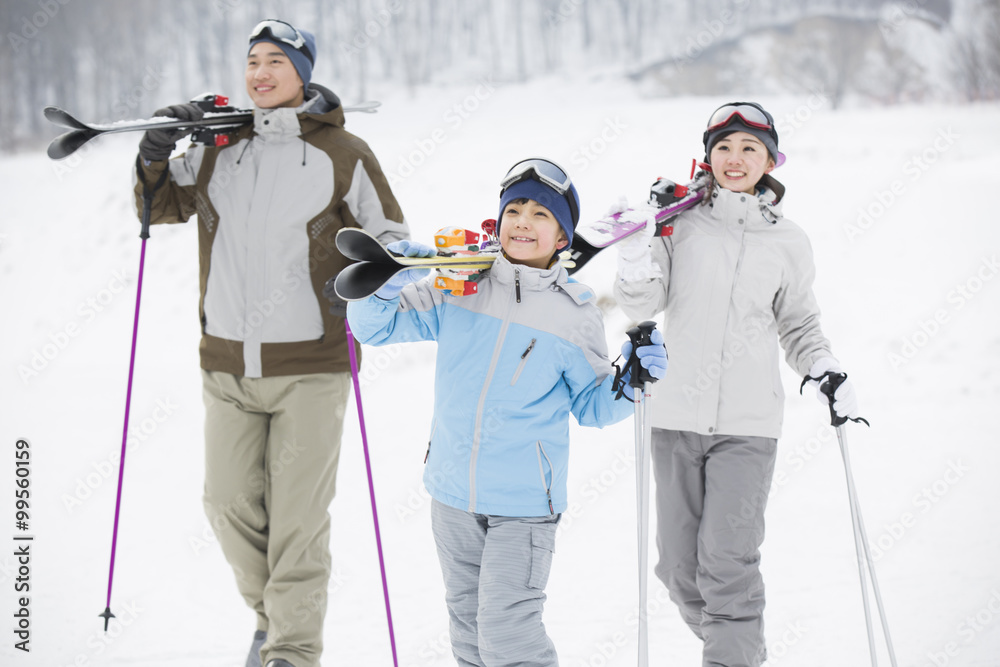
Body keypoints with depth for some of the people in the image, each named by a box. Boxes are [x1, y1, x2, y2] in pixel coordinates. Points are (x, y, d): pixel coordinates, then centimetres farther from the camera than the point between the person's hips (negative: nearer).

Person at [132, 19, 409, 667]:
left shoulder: (344, 154, -1)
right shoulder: (219, 148, 8)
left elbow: (391, 238, 6)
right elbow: (160, 207, 16)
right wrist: (156, 155, -3)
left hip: (310, 364, -4)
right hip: (227, 363, 4)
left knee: (298, 515, -4)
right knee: (232, 504, 7)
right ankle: (272, 615, 29)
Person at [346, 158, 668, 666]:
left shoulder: (575, 315, -3)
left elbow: (591, 407, 5)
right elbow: (374, 327, 4)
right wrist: (386, 282, -16)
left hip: (523, 503, -4)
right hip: (453, 493, 4)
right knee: (468, 621, 18)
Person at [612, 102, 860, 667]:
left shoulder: (788, 242, 7)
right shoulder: (682, 222, 3)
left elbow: (798, 324, 18)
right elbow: (645, 303, -2)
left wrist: (826, 371, 1)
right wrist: (636, 254, -21)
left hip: (749, 423, -1)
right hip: (678, 414, 1)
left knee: (727, 562, -14)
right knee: (681, 568, 7)